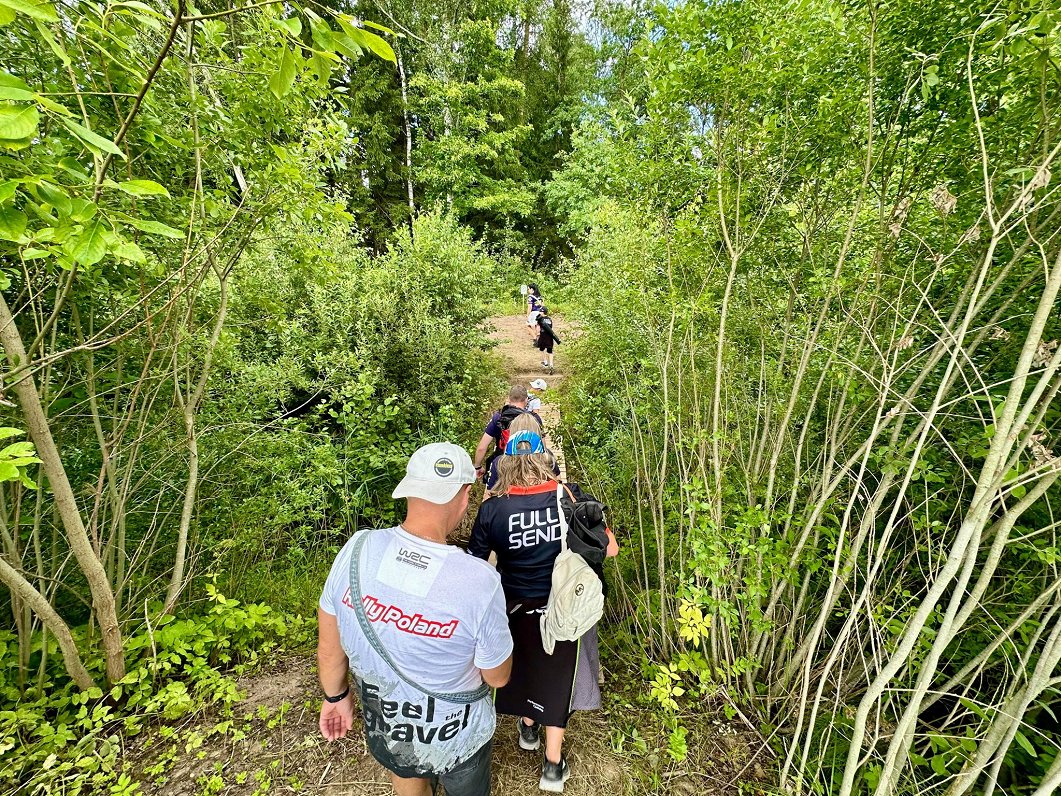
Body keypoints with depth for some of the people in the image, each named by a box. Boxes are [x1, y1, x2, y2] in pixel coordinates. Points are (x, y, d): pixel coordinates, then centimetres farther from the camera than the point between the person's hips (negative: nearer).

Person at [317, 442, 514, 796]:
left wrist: (335, 695, 10)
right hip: (454, 740, -3)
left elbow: (329, 647, -9)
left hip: (383, 729, 3)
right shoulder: (479, 580, -37)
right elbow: (498, 677, -18)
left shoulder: (357, 550, -26)